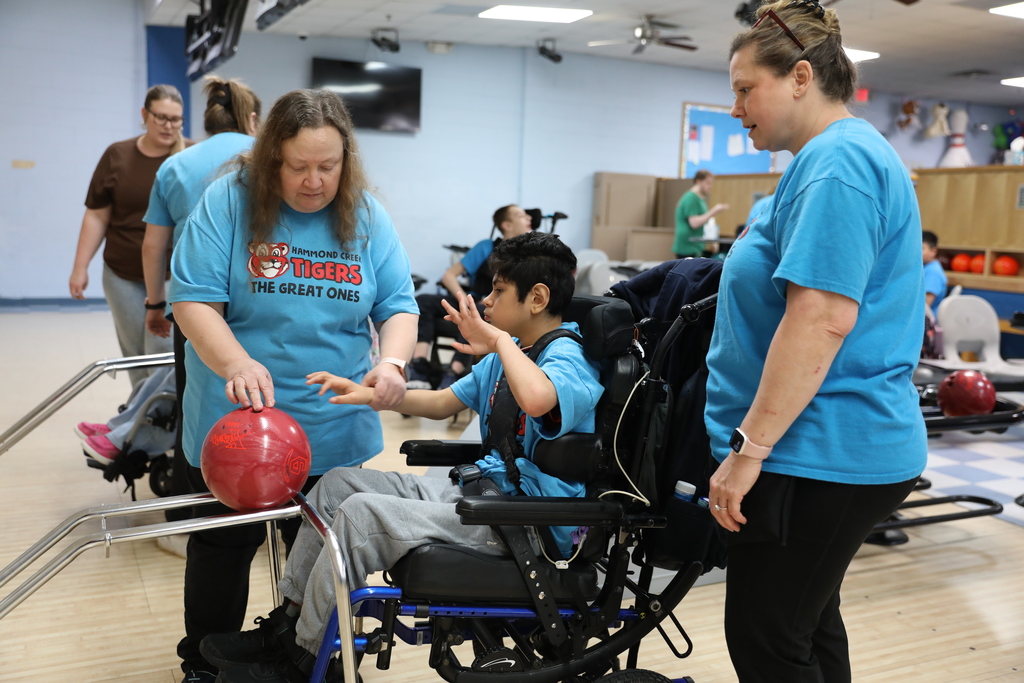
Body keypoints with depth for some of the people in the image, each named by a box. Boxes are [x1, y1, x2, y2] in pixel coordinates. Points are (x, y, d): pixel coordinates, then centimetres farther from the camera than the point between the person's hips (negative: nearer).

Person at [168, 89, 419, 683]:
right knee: (223, 548, 16)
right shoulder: (228, 202, -11)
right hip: (235, 423, -2)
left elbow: (400, 306, -2)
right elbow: (193, 302, -15)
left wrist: (392, 363, -23)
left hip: (335, 433, 2)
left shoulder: (367, 216, -2)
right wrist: (238, 365, -32)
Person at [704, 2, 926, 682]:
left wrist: (747, 448, -24)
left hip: (819, 457, -11)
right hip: (838, 450, 11)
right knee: (808, 623, 20)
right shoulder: (854, 153, 17)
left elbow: (822, 320, -26)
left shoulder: (837, 161, -17)